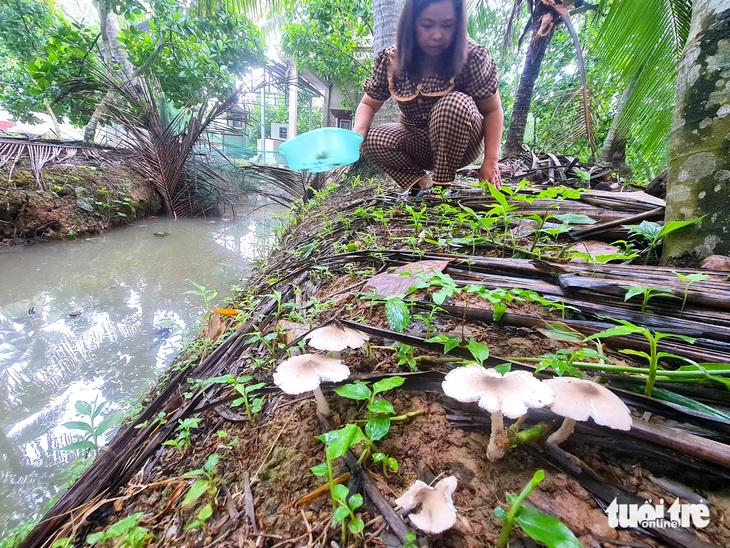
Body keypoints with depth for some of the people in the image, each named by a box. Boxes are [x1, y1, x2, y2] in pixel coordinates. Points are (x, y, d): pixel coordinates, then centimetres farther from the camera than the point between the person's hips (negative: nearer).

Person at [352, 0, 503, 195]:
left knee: (454, 104, -33)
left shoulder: (473, 57, -19)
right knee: (372, 140, -24)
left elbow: (492, 110, -12)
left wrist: (490, 161, -21)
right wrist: (357, 132, -24)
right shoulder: (390, 61, -12)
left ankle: (442, 184, -17)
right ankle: (423, 184, -8)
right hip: (418, 144, 2)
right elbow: (369, 104, -2)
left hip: (460, 145, -1)